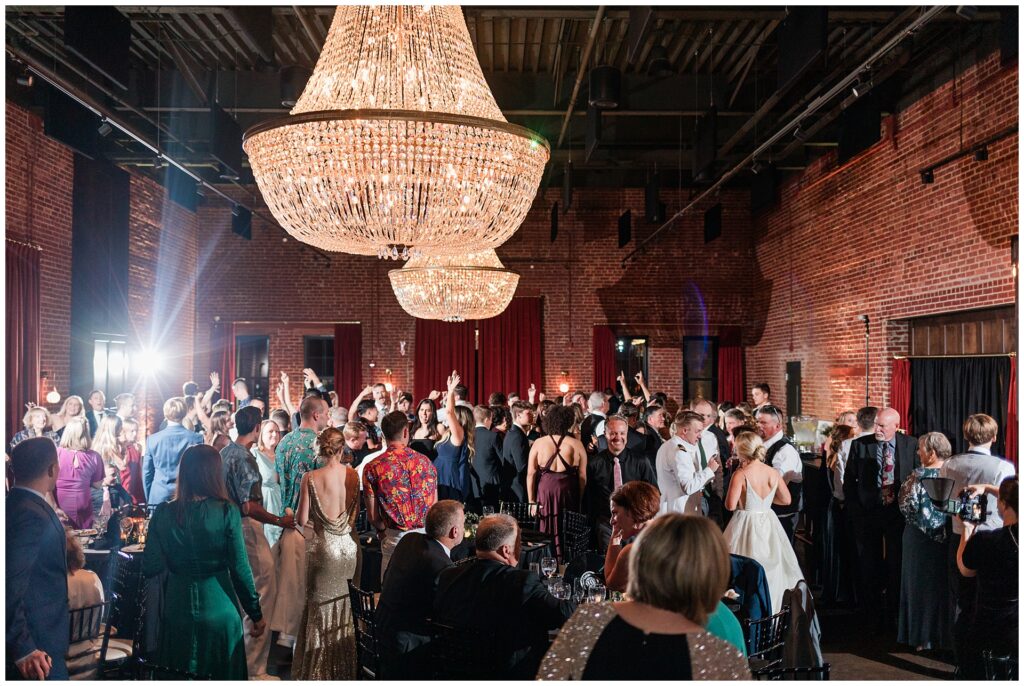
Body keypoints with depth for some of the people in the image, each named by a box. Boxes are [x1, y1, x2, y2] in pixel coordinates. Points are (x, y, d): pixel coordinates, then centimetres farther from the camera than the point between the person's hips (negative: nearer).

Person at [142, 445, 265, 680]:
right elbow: (240, 569, -11)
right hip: (219, 610, -2)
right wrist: (256, 614, -2)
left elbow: (150, 568, -5)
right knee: (221, 673, 16)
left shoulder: (164, 513, -6)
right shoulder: (227, 512, -13)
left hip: (178, 610, 2)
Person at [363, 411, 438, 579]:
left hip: (395, 538, -2)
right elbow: (435, 506, 6)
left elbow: (373, 516, -4)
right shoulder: (425, 461, 1)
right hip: (427, 534, 2)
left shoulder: (373, 468, -6)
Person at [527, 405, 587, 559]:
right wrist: (580, 500, 3)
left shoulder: (538, 444, -3)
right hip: (568, 492, -1)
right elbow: (582, 476, -6)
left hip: (544, 490, 1)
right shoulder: (577, 445, -6)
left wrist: (531, 500, 0)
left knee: (545, 530, 11)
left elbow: (530, 474, -5)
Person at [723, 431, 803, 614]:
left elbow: (730, 505, -20)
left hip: (745, 525, -5)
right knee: (771, 570, 17)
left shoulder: (741, 474, -17)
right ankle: (770, 611, 26)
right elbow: (786, 499, 8)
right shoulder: (774, 473, -2)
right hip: (768, 525, 5)